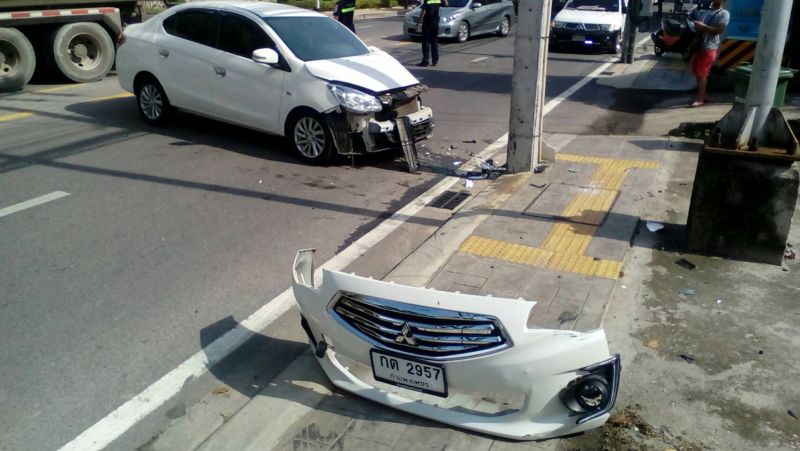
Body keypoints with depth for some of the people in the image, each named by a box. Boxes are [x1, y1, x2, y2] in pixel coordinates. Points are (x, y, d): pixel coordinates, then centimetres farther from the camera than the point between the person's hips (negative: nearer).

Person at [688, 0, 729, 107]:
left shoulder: (724, 13, -7)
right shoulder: (709, 12, 19)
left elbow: (720, 30, -18)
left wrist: (703, 26, -21)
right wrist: (697, 25, 2)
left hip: (709, 48, -8)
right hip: (700, 45, 8)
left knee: (702, 74, -9)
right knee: (698, 73, 11)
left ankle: (700, 99, -5)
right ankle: (700, 95, 22)